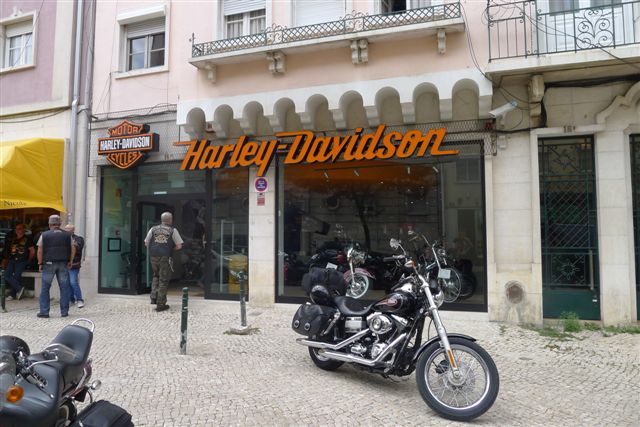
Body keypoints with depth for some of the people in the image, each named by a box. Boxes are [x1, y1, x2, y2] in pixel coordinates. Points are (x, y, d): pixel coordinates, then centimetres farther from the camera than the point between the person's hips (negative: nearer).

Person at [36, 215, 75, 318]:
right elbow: (73, 249, 4)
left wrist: (40, 263, 4)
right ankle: (64, 311, 7)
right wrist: (70, 261, 10)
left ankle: (44, 311, 7)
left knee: (45, 288, 7)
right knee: (64, 288, 5)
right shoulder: (67, 235, 6)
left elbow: (40, 251, -3)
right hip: (63, 264, 2)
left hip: (49, 264, -1)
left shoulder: (44, 235, 1)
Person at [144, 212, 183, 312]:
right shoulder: (173, 230, -1)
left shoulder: (153, 229, 6)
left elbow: (146, 243, 8)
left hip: (154, 257, 3)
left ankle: (154, 298, 18)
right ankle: (160, 304, 6)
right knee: (163, 280, 4)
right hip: (165, 258, -3)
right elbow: (179, 246, -4)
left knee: (156, 276, 26)